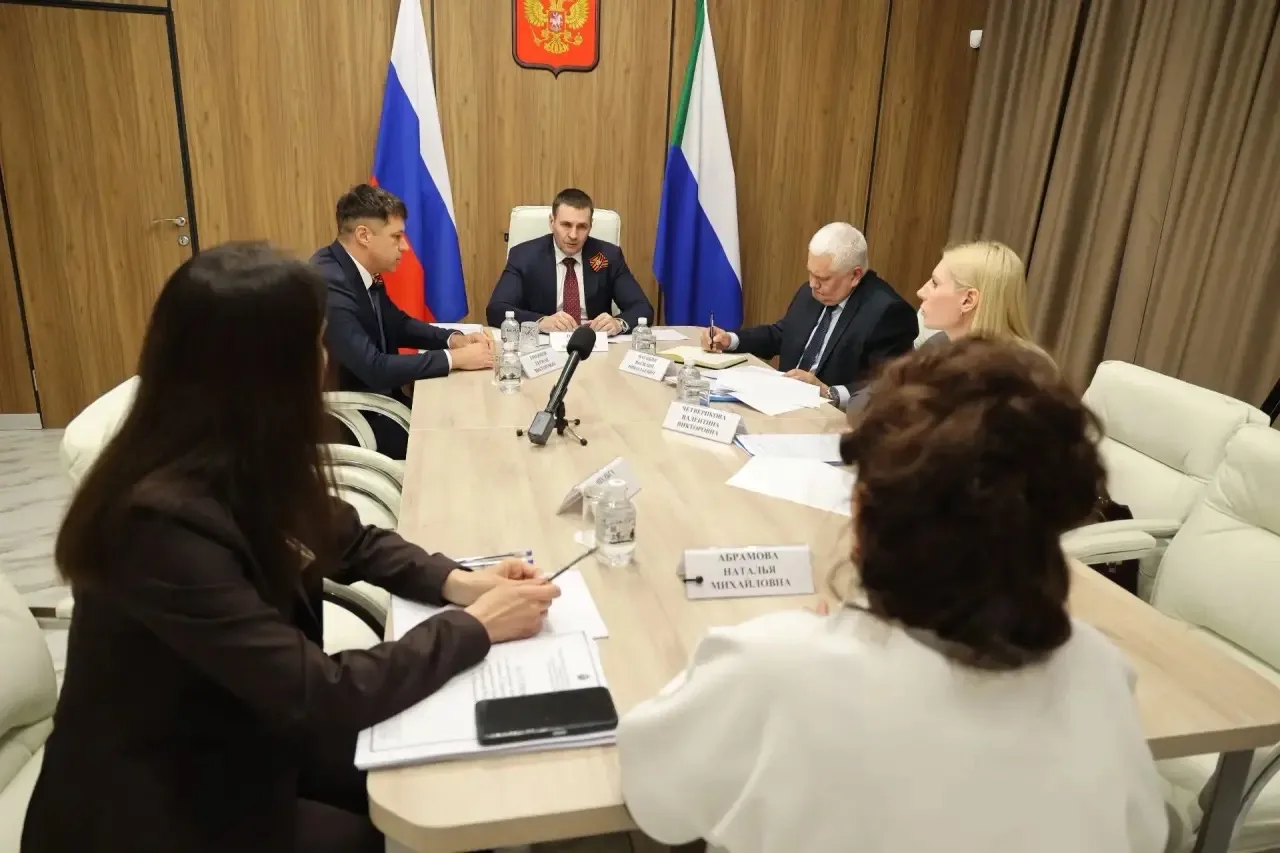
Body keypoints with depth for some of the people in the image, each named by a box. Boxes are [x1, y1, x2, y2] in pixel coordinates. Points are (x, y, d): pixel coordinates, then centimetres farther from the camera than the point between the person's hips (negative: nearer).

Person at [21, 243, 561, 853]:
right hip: (154, 800, -6)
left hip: (239, 729, 7)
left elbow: (348, 541, 6)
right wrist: (477, 627, -22)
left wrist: (453, 582, -11)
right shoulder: (164, 521, -34)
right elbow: (317, 695, -32)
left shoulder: (246, 464, -9)